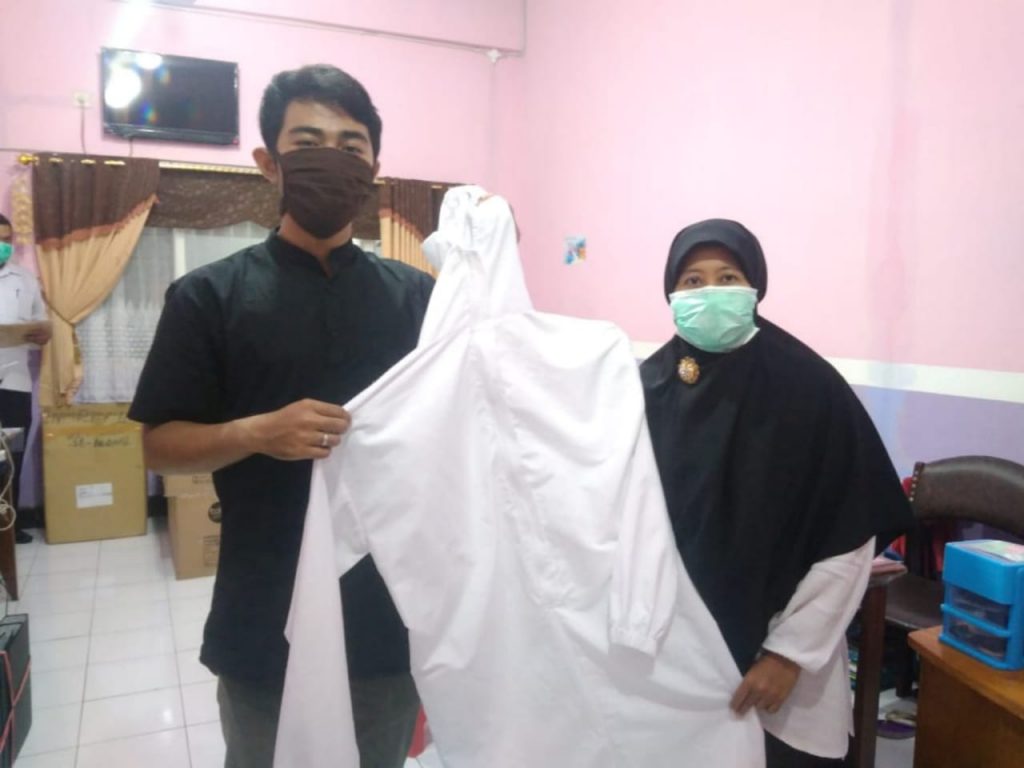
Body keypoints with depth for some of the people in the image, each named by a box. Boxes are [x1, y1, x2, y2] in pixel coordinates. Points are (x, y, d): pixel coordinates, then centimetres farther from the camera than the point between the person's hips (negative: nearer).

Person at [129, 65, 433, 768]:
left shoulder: (417, 293, 2)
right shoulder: (211, 295, -4)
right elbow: (160, 444, -2)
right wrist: (257, 432, -22)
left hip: (394, 608, 2)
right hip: (268, 616, -1)